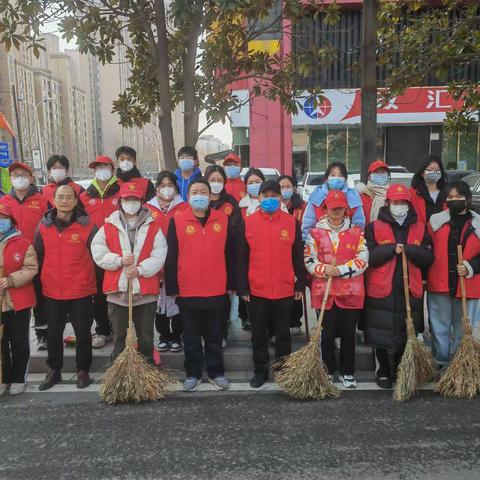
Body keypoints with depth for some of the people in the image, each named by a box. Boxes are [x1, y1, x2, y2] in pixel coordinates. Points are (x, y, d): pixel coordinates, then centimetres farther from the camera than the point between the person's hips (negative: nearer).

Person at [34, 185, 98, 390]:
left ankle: (83, 371, 26)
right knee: (53, 334, 15)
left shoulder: (88, 226, -7)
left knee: (83, 334, 8)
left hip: (81, 292, -3)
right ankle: (54, 371, 33)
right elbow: (38, 258, 9)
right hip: (51, 293, 3)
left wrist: (94, 284, -4)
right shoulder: (43, 227, 2)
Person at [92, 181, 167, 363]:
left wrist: (140, 269, -19)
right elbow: (98, 253, -2)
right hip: (117, 289, 1)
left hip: (146, 290, 0)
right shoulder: (109, 226, 4)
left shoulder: (153, 227, 1)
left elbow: (159, 255, -7)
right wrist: (120, 261, -15)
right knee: (119, 336, 13)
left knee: (146, 336, 12)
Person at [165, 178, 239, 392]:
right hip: (187, 291, -1)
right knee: (191, 336, 13)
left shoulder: (223, 220, 2)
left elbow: (230, 254, 6)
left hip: (216, 291, 1)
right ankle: (193, 373, 27)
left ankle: (216, 372, 29)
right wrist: (171, 288, -4)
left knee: (214, 336, 14)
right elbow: (170, 258, -2)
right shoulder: (177, 221, -3)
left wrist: (231, 284, 6)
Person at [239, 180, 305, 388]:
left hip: (285, 290, 0)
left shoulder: (292, 222, 0)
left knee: (283, 333, 13)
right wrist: (243, 287, -3)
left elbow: (298, 257, 5)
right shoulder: (248, 223, -2)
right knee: (258, 334, 12)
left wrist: (300, 285, 3)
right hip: (256, 290, 0)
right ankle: (261, 371, 28)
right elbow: (242, 259, 0)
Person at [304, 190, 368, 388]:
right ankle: (328, 370, 25)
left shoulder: (356, 232, 5)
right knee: (327, 334, 6)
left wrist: (340, 270, -14)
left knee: (348, 334, 7)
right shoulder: (315, 232, 5)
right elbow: (309, 260, 1)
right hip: (324, 292, 0)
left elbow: (363, 259, -3)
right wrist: (323, 269, -18)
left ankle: (347, 372, 24)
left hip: (351, 292, 0)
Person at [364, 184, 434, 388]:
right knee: (381, 335, 6)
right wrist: (392, 248, -17)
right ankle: (383, 372, 24)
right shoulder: (374, 227, 0)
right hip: (381, 290, -2)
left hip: (411, 291, 3)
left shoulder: (419, 228, 9)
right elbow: (368, 257, -9)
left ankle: (400, 371, 29)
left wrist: (407, 249, -14)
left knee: (406, 335, 11)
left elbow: (428, 257, 1)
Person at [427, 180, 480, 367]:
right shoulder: (436, 221, 2)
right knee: (439, 329, 9)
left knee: (463, 331, 11)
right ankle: (441, 366, 23)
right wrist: (424, 276, -1)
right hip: (438, 285, 0)